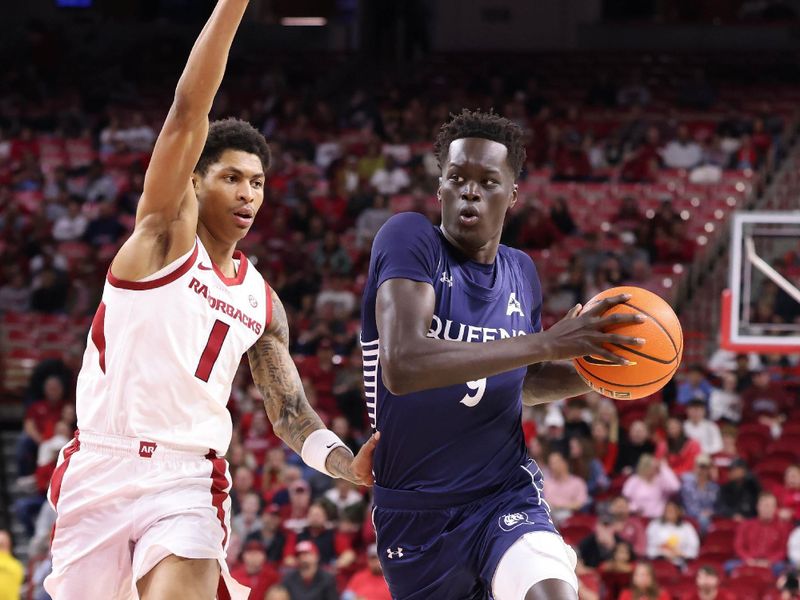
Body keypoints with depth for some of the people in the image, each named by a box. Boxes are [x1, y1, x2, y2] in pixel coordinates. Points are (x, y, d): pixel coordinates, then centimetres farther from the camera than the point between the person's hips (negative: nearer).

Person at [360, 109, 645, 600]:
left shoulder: (521, 273, 4)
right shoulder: (409, 239, -13)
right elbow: (401, 366, -31)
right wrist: (547, 343, -32)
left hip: (505, 496, 2)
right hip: (415, 513, -2)